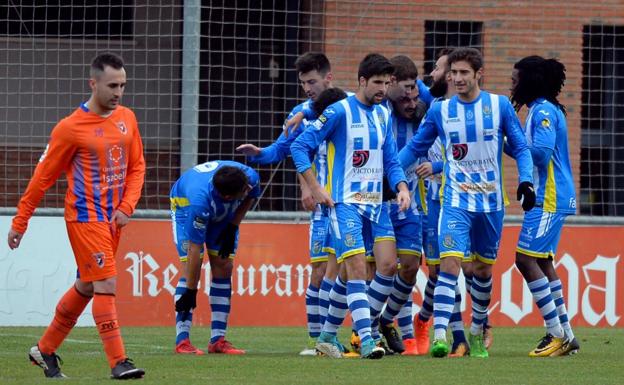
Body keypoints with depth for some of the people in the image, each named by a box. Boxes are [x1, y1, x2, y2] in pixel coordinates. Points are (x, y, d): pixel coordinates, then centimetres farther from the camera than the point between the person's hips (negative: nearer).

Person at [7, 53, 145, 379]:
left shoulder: (127, 118, 6)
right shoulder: (71, 128, -11)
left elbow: (137, 166, 13)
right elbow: (43, 177, -5)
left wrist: (127, 206, -3)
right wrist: (20, 222, -3)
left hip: (113, 218, 7)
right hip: (84, 218, -7)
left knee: (85, 288, 14)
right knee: (105, 285, -14)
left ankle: (45, 351, 28)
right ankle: (118, 362, -14)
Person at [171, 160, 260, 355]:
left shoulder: (251, 177, -34)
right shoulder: (200, 200, -46)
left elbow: (251, 197, -5)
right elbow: (195, 250, -39)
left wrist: (232, 228, -12)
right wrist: (190, 292, -33)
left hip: (223, 214, 5)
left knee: (223, 268, -4)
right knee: (190, 268, -18)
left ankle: (218, 340, -3)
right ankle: (182, 341, -19)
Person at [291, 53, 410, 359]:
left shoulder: (383, 115, 12)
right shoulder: (339, 112, -9)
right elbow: (300, 147, -8)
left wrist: (402, 187, -3)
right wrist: (316, 190, -10)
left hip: (376, 202, 7)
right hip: (345, 202, -7)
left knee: (388, 265, -2)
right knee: (357, 268, -15)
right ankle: (366, 340, -16)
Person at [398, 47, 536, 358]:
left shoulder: (500, 106, 0)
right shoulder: (440, 111, 2)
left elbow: (520, 147, 4)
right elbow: (415, 148, 11)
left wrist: (525, 180, -10)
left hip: (491, 202, 1)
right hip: (456, 201, -1)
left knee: (483, 269, 10)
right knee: (450, 263, -18)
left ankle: (477, 333, 29)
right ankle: (440, 335, -24)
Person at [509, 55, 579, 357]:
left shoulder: (544, 112, -13)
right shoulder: (539, 110, 16)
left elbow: (541, 152, -25)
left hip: (549, 199, -10)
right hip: (546, 198, 10)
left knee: (526, 258, -12)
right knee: (542, 262, 14)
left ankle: (557, 335, -12)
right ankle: (565, 336, 17)